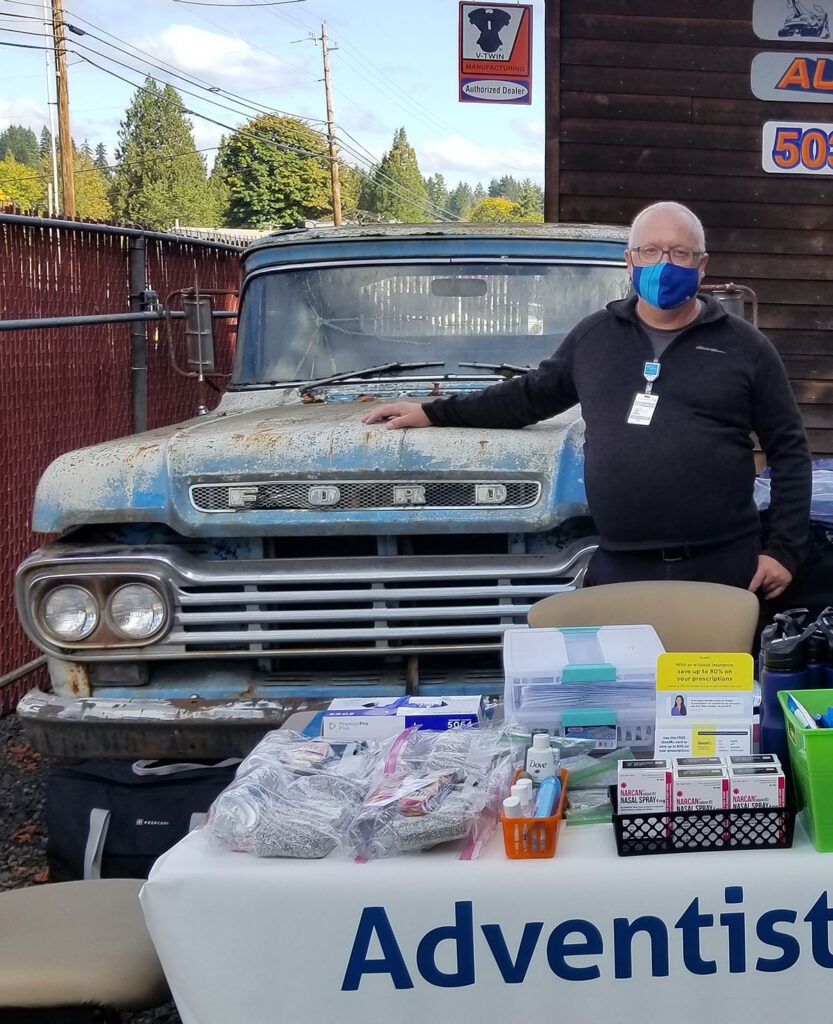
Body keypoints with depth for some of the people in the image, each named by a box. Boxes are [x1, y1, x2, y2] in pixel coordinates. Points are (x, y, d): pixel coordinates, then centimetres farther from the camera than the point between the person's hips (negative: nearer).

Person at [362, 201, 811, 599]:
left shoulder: (743, 346, 5)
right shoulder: (594, 336, 13)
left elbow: (789, 450, 6)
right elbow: (531, 395, 22)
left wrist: (784, 550, -1)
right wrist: (435, 413, 17)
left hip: (721, 569, -2)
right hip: (619, 571, 2)